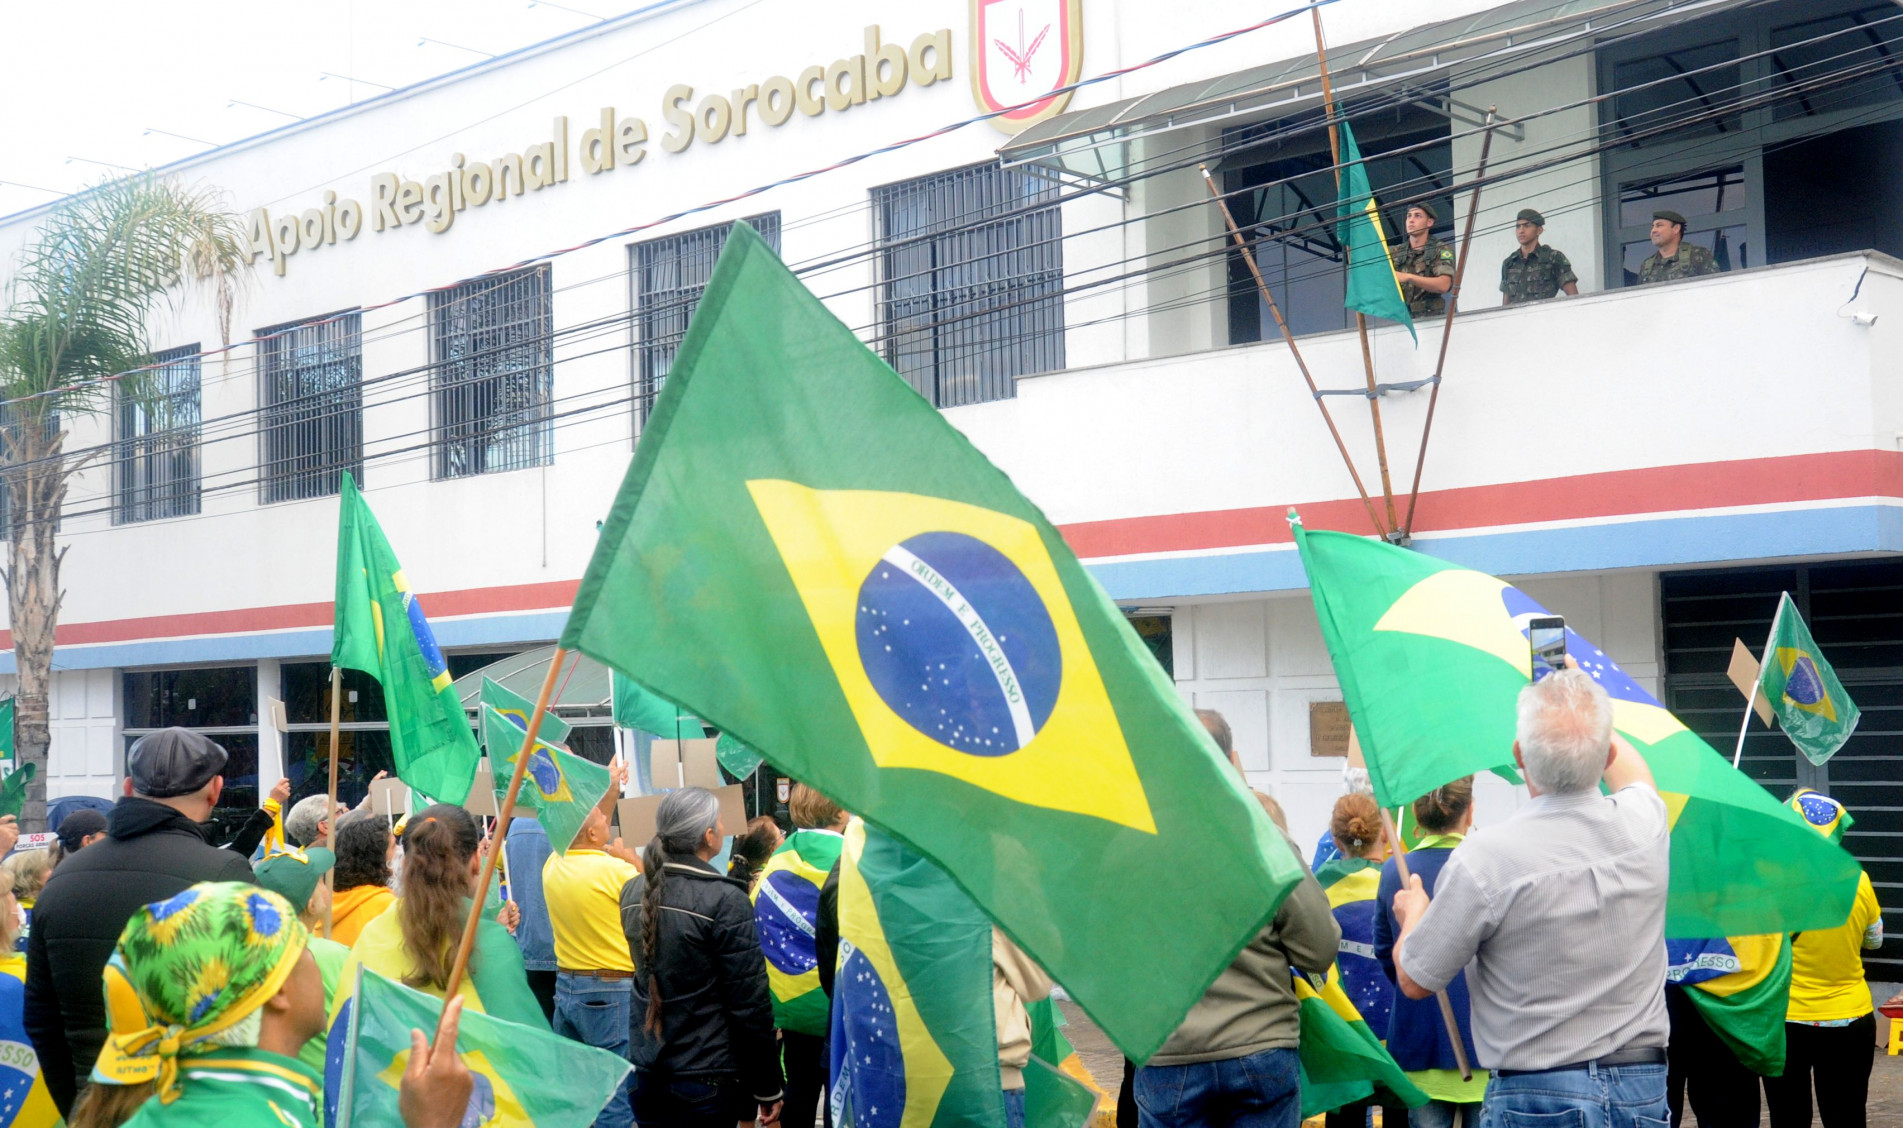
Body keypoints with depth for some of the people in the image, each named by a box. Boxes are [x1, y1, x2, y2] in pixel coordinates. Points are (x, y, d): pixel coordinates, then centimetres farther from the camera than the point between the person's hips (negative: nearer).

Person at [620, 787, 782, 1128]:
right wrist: (767, 1087, -7)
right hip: (707, 1078, -6)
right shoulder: (725, 900, -17)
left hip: (647, 1071, 6)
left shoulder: (632, 893, 2)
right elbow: (751, 1002, -15)